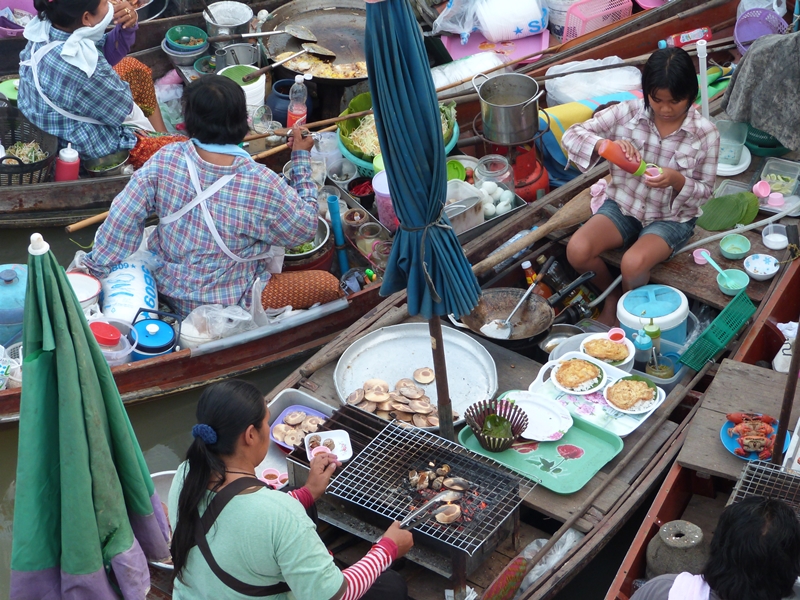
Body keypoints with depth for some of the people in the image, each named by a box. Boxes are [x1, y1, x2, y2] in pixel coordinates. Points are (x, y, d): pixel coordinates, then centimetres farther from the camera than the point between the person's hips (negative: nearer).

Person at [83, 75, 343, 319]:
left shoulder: (165, 161, -20)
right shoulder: (262, 184, -29)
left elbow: (123, 217, -14)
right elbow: (306, 228, -12)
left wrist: (96, 266, 0)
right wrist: (302, 159, -3)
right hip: (228, 305, -6)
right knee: (329, 285, 5)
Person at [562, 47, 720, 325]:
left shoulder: (705, 133, -14)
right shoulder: (628, 112, -11)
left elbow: (704, 190, -6)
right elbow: (572, 134, -11)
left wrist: (677, 181, -29)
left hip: (671, 218, -2)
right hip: (623, 205, 3)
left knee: (633, 264, -30)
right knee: (577, 250, -22)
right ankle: (611, 295, 10)